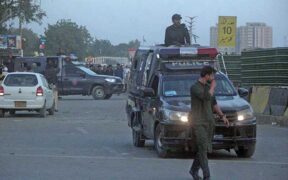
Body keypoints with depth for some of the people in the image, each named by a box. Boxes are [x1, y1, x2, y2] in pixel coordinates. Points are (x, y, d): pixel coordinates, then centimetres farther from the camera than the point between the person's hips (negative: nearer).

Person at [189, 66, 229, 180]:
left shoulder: (208, 87, 13)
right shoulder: (194, 88, -12)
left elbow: (213, 103, 23)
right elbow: (207, 97, -26)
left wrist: (222, 116, 17)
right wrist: (213, 87, -9)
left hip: (209, 122, 7)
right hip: (198, 123, -7)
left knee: (203, 149, 8)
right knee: (203, 148, -14)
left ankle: (194, 170, 25)